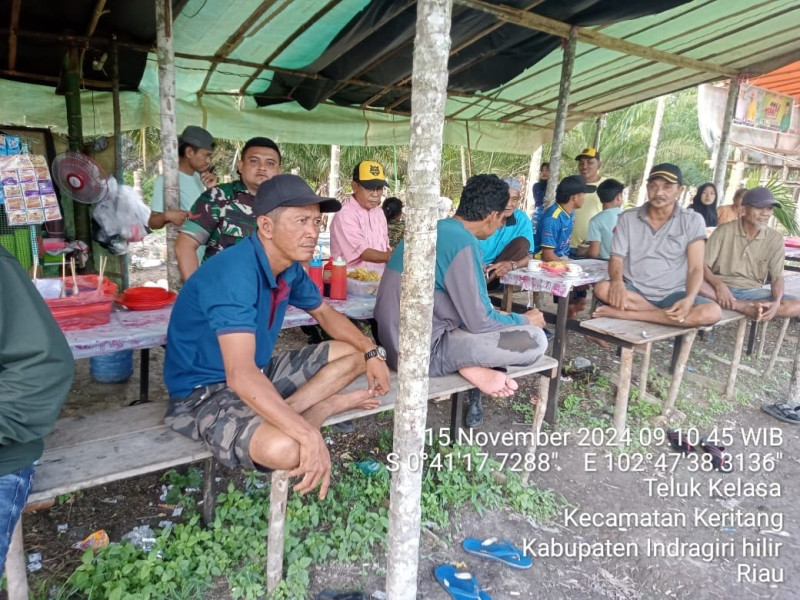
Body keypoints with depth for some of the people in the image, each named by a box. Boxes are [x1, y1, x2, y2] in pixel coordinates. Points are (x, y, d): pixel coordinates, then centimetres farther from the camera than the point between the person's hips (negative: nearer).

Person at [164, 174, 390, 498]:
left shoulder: (289, 267, -2)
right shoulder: (235, 273, -28)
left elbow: (326, 314, 15)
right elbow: (241, 376, -37)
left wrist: (372, 352, 1)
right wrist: (309, 435, -40)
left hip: (259, 374, 9)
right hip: (205, 391, -9)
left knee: (354, 353, 8)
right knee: (284, 447, -37)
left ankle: (281, 413, -8)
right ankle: (327, 404, -6)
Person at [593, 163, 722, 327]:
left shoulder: (692, 221, -1)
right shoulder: (627, 218, 2)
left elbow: (695, 269, -4)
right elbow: (616, 258, -2)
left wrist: (689, 299, -25)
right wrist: (617, 281, -27)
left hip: (673, 295, 1)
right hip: (634, 292, 0)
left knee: (712, 312, -30)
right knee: (602, 289, -32)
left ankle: (627, 314, -26)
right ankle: (669, 316, -21)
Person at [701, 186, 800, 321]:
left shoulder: (775, 239, 1)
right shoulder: (724, 231, -6)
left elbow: (777, 277, 1)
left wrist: (776, 303, -20)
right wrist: (719, 285, -29)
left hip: (751, 291, 3)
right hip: (722, 288, -3)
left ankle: (733, 305, -29)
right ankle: (747, 307, -33)